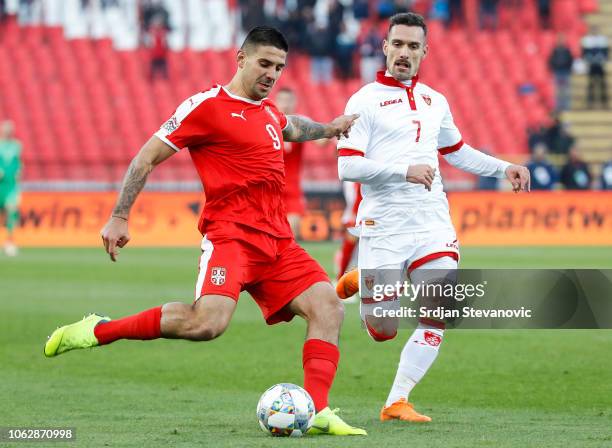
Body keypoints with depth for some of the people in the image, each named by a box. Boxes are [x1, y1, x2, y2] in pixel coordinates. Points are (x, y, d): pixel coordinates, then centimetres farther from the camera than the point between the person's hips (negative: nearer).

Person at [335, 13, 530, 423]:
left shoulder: (435, 102, 15)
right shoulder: (365, 101, -4)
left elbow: (456, 151, 31)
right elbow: (347, 166, -13)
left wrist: (504, 168, 19)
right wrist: (405, 170, -24)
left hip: (432, 224, 5)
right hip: (384, 228, -5)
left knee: (438, 319, -11)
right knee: (383, 331, 1)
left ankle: (397, 402, -2)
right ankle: (356, 283, 33)